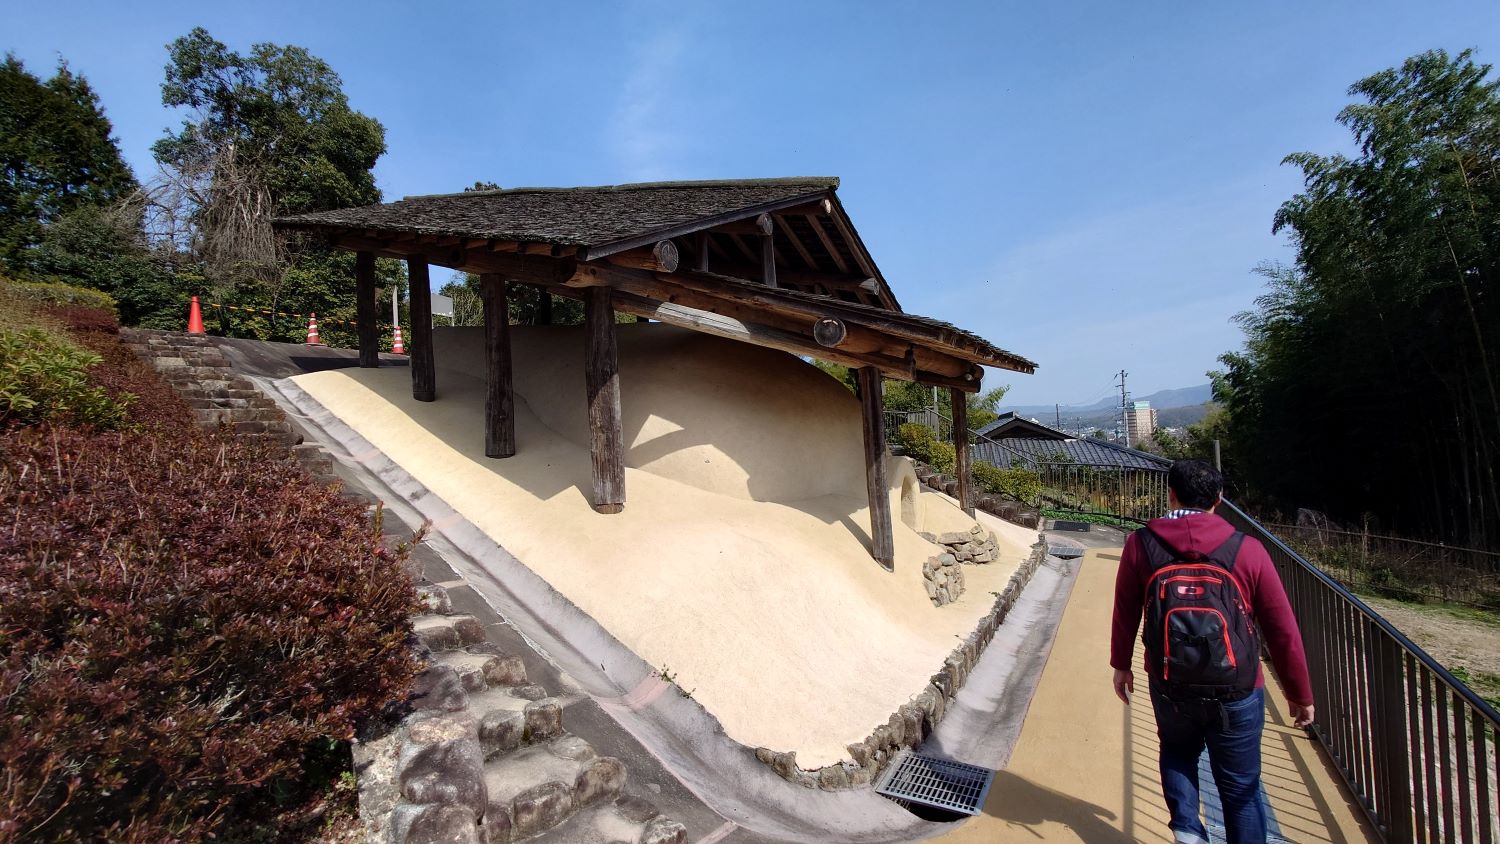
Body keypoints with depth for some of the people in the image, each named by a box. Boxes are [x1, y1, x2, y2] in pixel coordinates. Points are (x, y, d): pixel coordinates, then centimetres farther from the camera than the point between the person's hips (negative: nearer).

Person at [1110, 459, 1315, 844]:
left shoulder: (1141, 544, -10)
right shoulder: (1247, 550, -10)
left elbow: (1124, 613, -1)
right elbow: (1283, 630, -3)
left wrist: (1121, 664, 14)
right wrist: (1301, 694, 11)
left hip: (1169, 686, 1)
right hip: (1238, 693, 0)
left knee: (1177, 750, 29)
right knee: (1241, 788, 17)